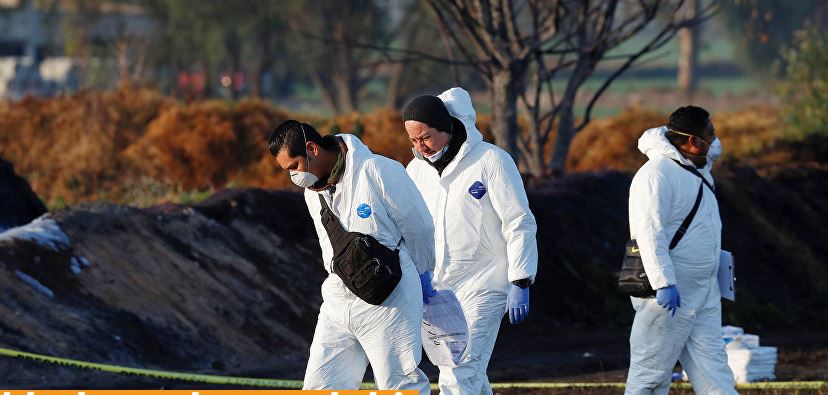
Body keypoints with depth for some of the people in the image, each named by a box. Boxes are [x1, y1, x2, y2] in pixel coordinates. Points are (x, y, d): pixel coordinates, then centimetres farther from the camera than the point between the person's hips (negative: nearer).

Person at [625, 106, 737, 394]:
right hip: (669, 295, -9)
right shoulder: (658, 173, -15)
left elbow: (715, 148, 40)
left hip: (704, 294, 9)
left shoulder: (699, 170, 15)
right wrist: (664, 284, -30)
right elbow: (650, 233, -23)